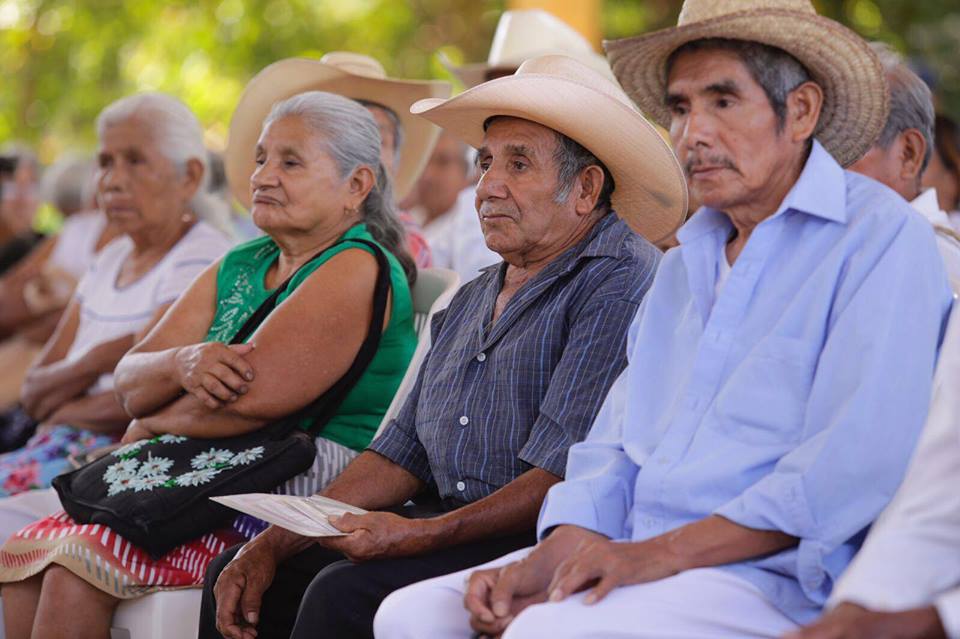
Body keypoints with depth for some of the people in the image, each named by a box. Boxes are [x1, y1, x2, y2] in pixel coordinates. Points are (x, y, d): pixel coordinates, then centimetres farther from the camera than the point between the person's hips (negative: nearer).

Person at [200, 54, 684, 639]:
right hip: (448, 527, 9)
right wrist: (275, 543, 4)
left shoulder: (618, 284, -10)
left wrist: (420, 536, -25)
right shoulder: (471, 301, 19)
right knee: (243, 576, -2)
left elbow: (565, 478, -18)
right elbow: (401, 455, 15)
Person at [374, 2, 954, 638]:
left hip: (773, 580, -7)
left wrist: (664, 551, -18)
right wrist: (552, 556, -2)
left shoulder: (881, 236, -6)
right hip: (637, 558, 8)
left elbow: (857, 463, -17)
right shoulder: (684, 263, 21)